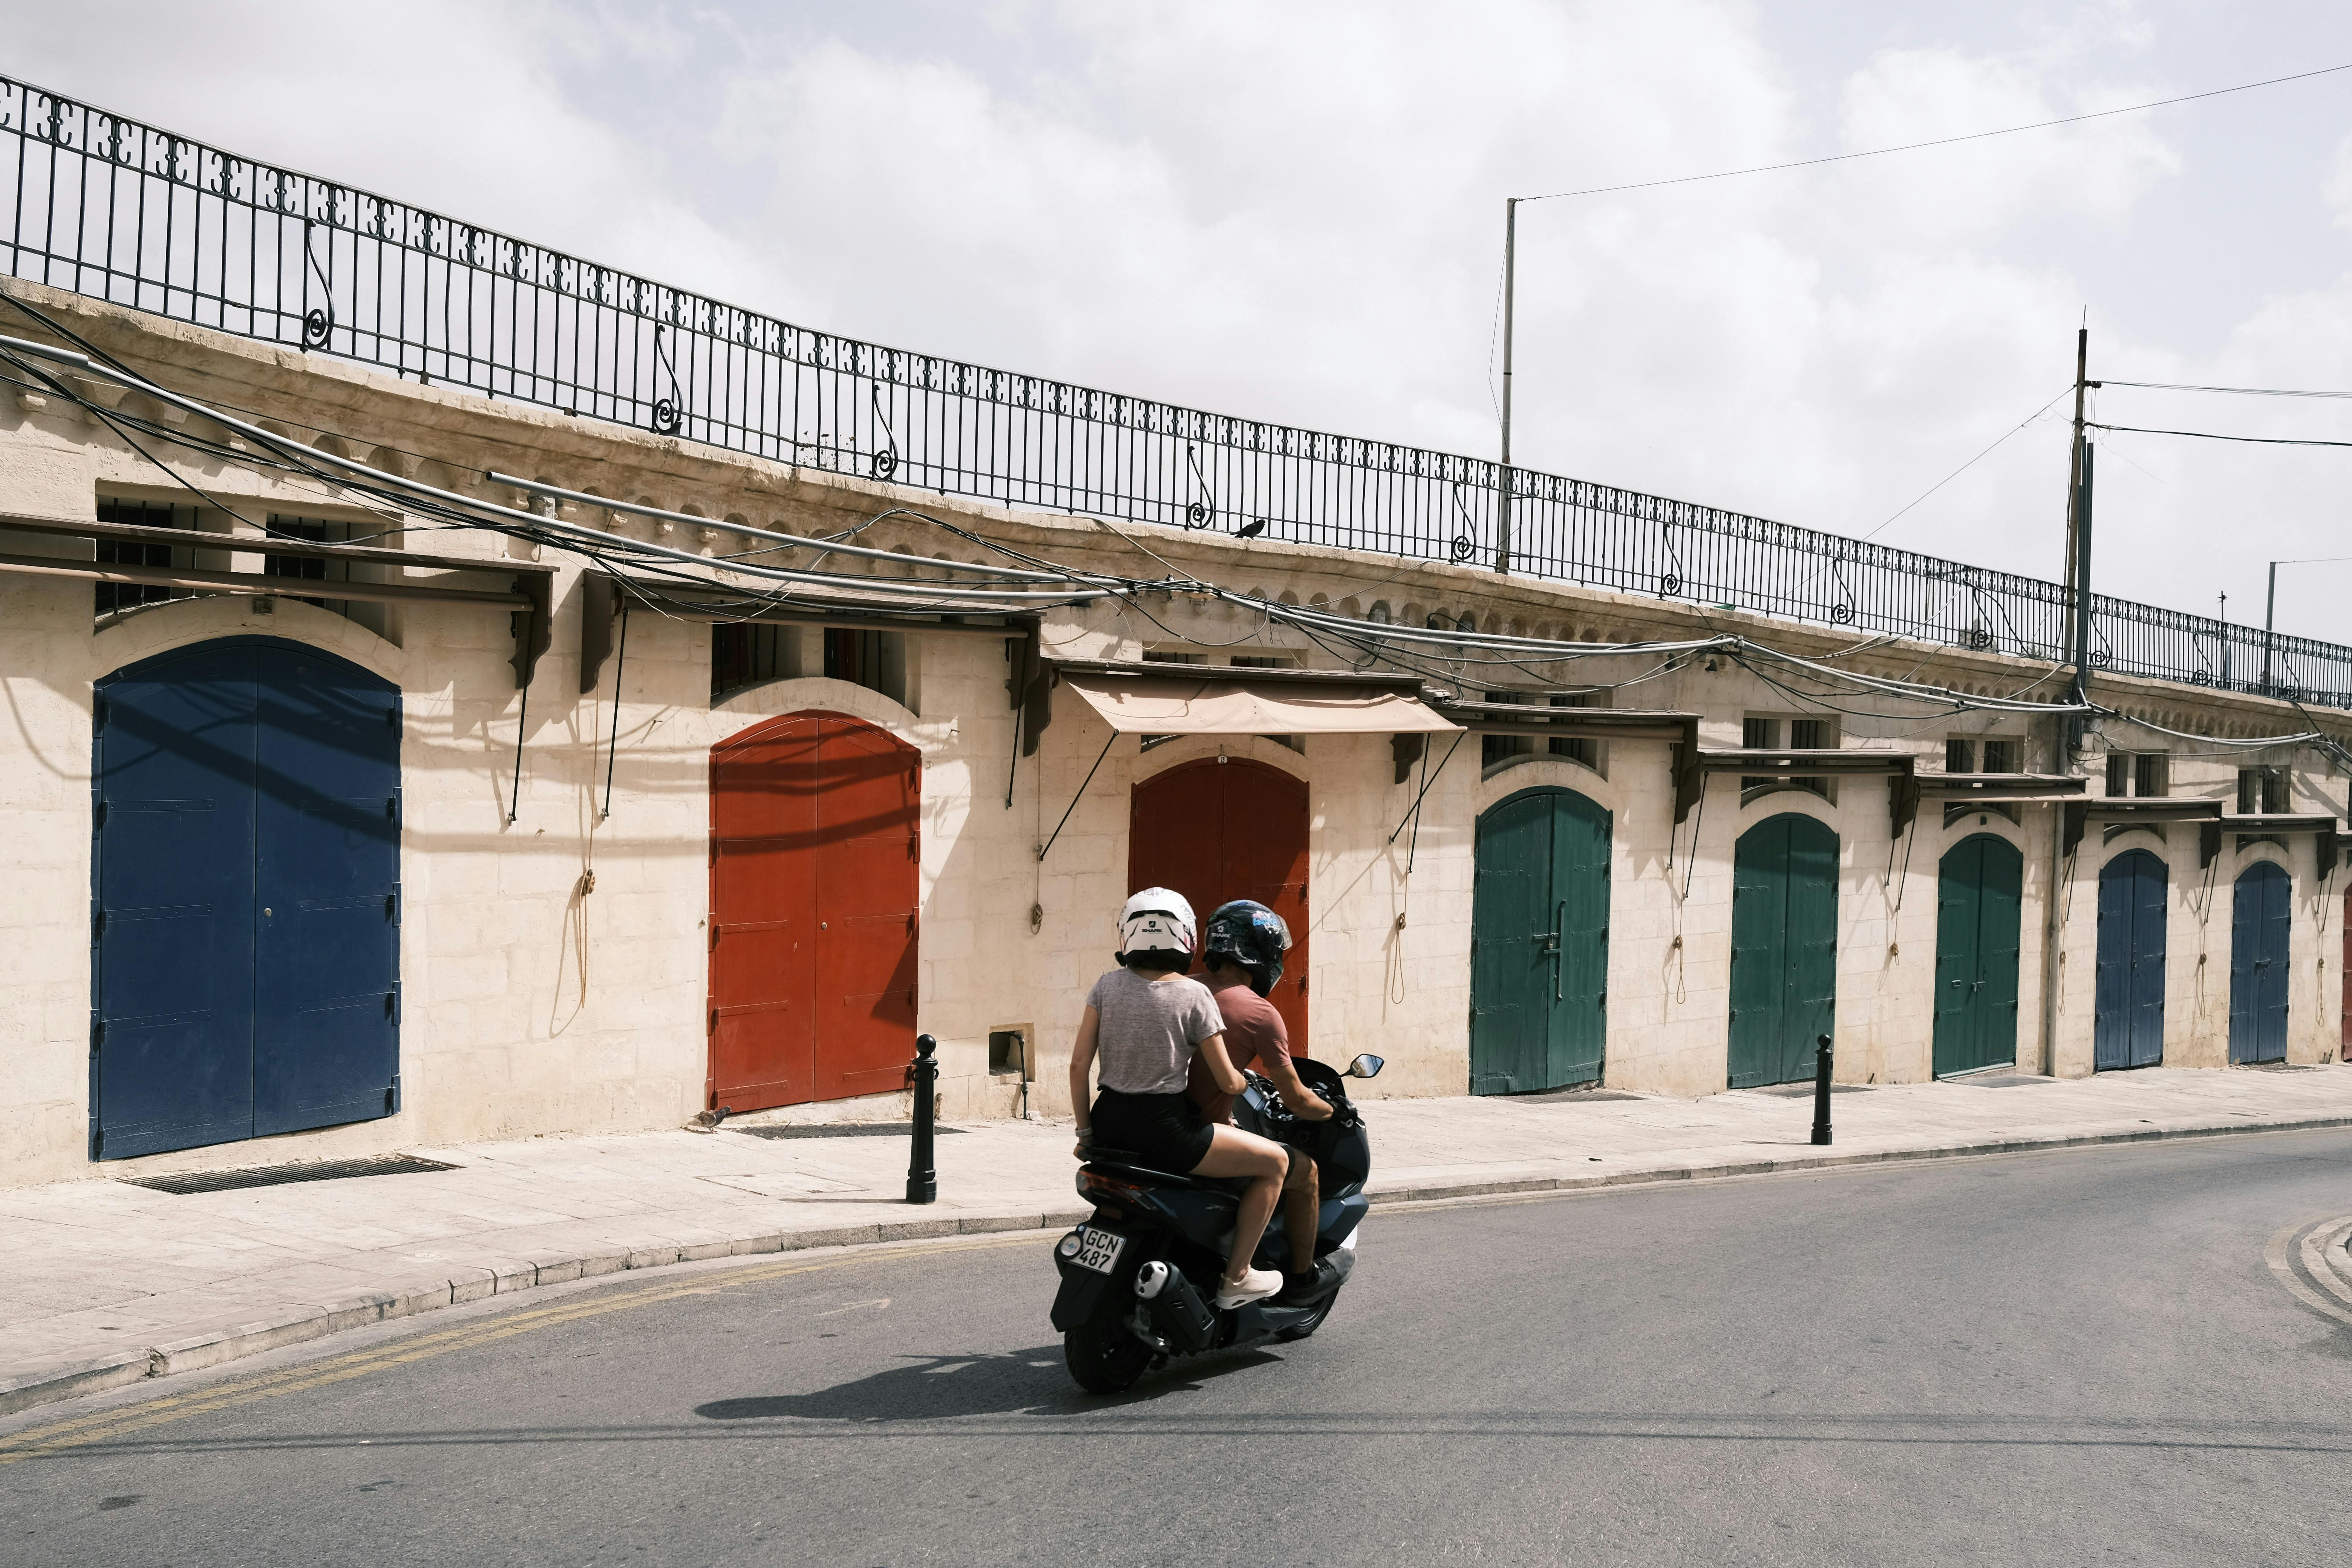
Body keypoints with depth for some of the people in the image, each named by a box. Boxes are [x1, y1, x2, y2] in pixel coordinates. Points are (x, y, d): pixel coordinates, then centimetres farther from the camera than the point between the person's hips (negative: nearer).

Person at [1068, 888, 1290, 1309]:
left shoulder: (1107, 986, 2)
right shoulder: (1194, 995, -8)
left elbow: (1079, 1065, 1)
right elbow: (1227, 1082, -6)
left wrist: (1085, 1132, 11)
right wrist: (1246, 1083, 17)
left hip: (1109, 1122, 6)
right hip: (1162, 1130, -6)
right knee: (1276, 1162, 5)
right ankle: (1236, 1278, 9)